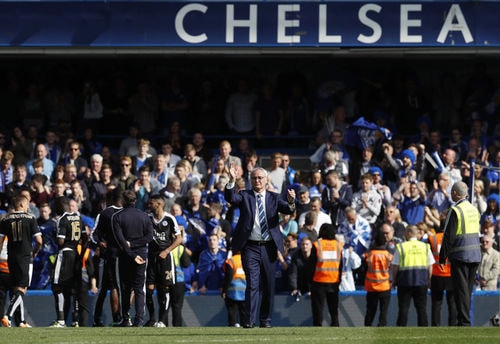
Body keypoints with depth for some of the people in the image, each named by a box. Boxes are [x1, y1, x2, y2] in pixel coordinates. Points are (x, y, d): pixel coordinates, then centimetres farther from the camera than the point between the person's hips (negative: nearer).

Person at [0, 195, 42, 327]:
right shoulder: (30, 219, -3)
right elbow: (39, 241, -6)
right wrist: (35, 252, 13)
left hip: (11, 257, 4)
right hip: (26, 257, -4)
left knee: (16, 288, 13)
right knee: (21, 290, -4)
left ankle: (22, 321, 13)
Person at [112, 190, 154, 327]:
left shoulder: (117, 217, -3)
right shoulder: (144, 216, 4)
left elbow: (120, 239, -13)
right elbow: (149, 236, -4)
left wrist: (130, 248, -13)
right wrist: (134, 244, -5)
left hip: (125, 257, -1)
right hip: (141, 253, 1)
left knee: (125, 289, 7)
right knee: (139, 289, 2)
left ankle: (125, 319, 8)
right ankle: (139, 318, -11)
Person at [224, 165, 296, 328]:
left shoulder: (274, 198, 8)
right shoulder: (245, 196, 5)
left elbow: (288, 210, -7)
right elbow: (231, 198, -14)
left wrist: (291, 202, -30)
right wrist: (232, 181, -30)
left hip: (269, 247, 2)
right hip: (250, 247, -2)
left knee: (269, 285, 8)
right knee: (252, 284, -10)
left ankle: (266, 319, 17)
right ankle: (250, 319, -11)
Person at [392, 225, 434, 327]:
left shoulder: (401, 247, -4)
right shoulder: (425, 247, 5)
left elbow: (395, 266, -4)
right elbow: (430, 266, 7)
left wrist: (394, 280, 7)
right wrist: (428, 280, 17)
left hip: (405, 280, -2)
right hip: (422, 280, 2)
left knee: (403, 307, 2)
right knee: (421, 307, 6)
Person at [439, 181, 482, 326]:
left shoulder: (455, 211, -13)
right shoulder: (474, 209, 10)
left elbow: (449, 236, -14)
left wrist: (442, 257, -8)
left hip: (460, 255, -7)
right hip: (475, 255, 7)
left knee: (461, 291, -5)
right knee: (468, 290, 14)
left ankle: (464, 322, -8)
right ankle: (465, 318, 18)